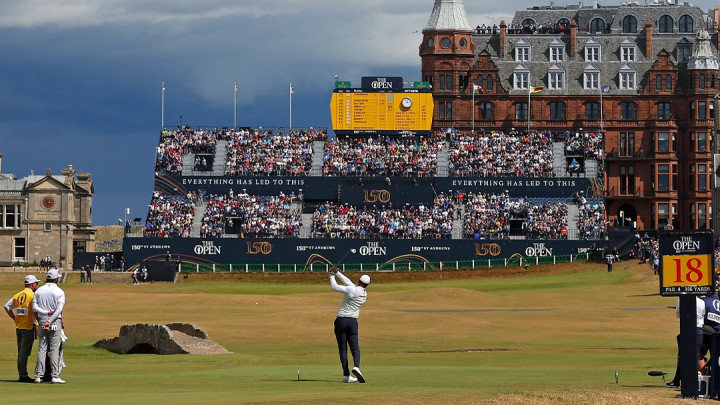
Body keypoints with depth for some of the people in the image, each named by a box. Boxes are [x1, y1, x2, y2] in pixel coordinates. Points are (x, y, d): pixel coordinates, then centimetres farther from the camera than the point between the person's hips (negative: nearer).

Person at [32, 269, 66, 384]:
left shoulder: (39, 291, 7)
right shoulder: (59, 292, -5)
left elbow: (34, 307, -4)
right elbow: (59, 309, -14)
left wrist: (47, 313, -11)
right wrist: (50, 321, -16)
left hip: (42, 321, 4)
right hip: (55, 322, -4)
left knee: (41, 349, 6)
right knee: (54, 349, -3)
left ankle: (38, 376, 1)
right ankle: (55, 376, -7)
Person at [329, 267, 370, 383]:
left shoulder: (352, 290, -12)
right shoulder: (365, 294, 7)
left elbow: (335, 287, -3)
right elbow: (348, 282, 14)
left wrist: (332, 276, 15)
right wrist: (337, 273, 17)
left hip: (341, 321, -3)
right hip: (353, 322, 3)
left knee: (342, 349, 2)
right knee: (355, 348, 4)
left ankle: (346, 375, -4)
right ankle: (356, 366, -25)